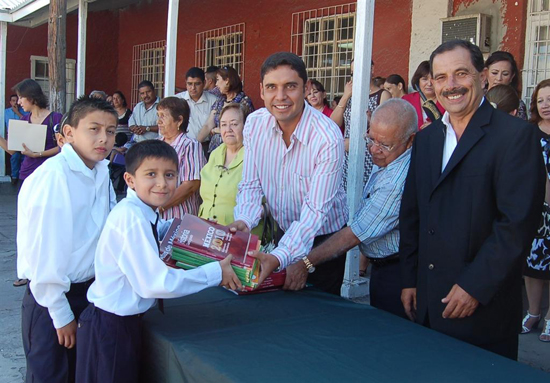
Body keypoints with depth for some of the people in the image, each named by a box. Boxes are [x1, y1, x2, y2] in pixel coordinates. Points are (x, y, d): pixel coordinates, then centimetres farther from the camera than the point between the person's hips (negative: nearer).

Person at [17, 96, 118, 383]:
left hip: (88, 291, 7)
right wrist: (61, 314, -15)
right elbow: (44, 252, -20)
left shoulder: (101, 171, 2)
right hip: (51, 300, -7)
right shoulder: (53, 177, -22)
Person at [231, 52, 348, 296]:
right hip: (282, 233, 5)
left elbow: (315, 211, -28)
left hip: (322, 240, -4)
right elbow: (250, 184, -5)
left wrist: (280, 257, -41)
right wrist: (243, 221, -25)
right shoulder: (254, 123, -11)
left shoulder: (328, 139, -27)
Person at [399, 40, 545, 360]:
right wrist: (410, 280, 9)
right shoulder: (426, 138, 10)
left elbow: (518, 223, -16)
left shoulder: (516, 135, -10)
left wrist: (475, 286, -17)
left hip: (483, 307, -5)